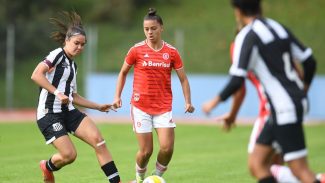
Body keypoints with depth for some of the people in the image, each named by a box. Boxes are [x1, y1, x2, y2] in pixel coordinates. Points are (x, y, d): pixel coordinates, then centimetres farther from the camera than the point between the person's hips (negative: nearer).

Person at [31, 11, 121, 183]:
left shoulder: (72, 65, 18)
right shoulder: (57, 55, -7)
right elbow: (36, 75, -22)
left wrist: (98, 106, 21)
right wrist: (57, 93, -26)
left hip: (68, 111, 8)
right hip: (49, 114, -8)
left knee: (98, 140, -12)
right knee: (69, 155, -15)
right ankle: (47, 167, 21)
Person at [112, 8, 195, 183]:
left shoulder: (171, 52, 1)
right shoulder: (136, 50, -2)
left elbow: (183, 78, 6)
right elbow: (123, 73, 11)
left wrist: (188, 102, -6)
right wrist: (117, 96, 3)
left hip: (164, 107, 1)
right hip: (141, 107, -1)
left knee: (167, 148, -11)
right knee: (146, 151, -3)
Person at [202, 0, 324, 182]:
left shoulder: (247, 36, -10)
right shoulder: (279, 28, 12)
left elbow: (237, 81, -17)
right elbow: (310, 61, 14)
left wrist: (215, 101, -1)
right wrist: (302, 91, 31)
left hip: (284, 109, -8)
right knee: (257, 165, 9)